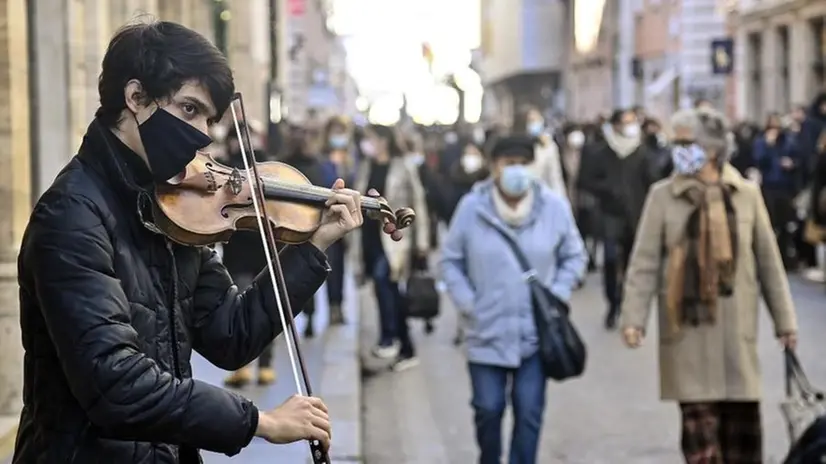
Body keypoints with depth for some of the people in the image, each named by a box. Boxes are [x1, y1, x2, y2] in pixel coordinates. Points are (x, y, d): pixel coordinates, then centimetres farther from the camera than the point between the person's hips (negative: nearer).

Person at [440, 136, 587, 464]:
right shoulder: (472, 208, -7)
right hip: (487, 332, 0)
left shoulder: (554, 206, -6)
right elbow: (450, 261, 4)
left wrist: (556, 296, -3)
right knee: (488, 409, 7)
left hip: (535, 334, 0)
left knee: (529, 412, 1)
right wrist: (467, 304, -5)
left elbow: (574, 256, 7)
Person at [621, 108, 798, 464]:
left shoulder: (747, 194, 4)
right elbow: (644, 262, -1)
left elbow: (768, 261, 8)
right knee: (699, 420, -3)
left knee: (742, 420, 5)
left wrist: (784, 320, 10)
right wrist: (634, 317, -11)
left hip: (736, 325, 2)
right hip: (687, 324, -1)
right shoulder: (663, 196, 0)